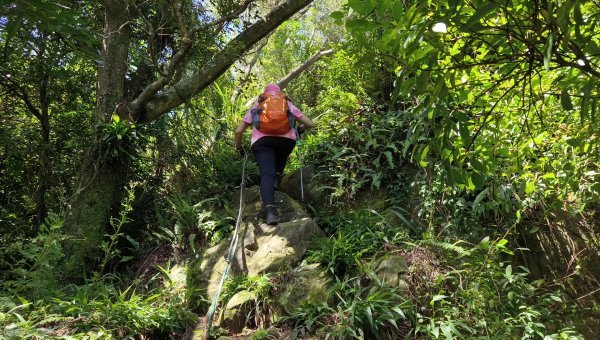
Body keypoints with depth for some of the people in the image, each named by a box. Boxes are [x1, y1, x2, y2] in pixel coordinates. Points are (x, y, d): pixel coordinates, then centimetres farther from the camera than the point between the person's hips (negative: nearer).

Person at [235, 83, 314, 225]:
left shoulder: (256, 106, 28)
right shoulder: (288, 104, 28)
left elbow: (239, 131, 22)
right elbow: (309, 124, 21)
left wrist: (239, 147, 38)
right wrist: (300, 129, 42)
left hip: (261, 141, -1)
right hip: (286, 139, 1)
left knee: (267, 174, -11)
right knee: (281, 155, 34)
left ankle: (270, 210, -33)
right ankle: (277, 175, 8)